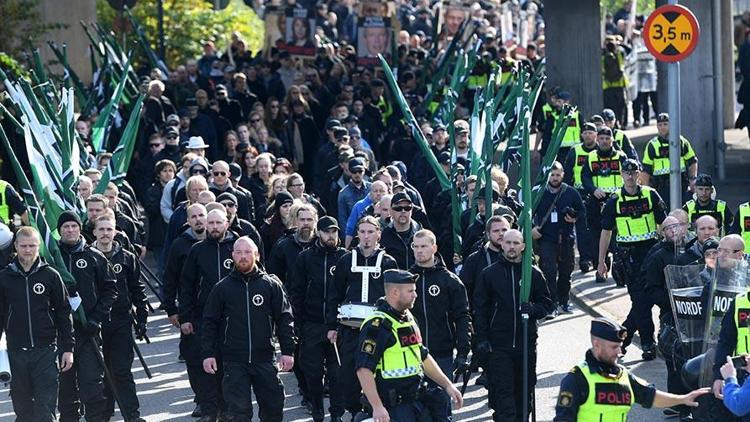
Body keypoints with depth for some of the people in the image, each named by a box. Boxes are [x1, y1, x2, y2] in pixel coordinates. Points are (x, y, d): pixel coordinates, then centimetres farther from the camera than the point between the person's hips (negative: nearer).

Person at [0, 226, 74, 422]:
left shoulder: (50, 276, 1)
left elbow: (63, 314, 4)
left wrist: (68, 348, 1)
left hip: (45, 350, -2)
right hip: (16, 352, 2)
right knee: (22, 406, 7)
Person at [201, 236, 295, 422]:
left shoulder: (271, 285, 5)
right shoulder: (222, 288, 5)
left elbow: (284, 319, 6)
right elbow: (210, 323, 7)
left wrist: (287, 351, 0)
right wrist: (208, 354, 0)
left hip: (265, 360, 1)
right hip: (234, 362, -1)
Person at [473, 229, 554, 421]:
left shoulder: (534, 273, 6)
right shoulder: (489, 274, 3)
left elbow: (547, 304, 12)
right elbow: (480, 309, 4)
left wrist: (533, 309, -10)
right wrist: (482, 339, -4)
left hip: (526, 342, 2)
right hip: (498, 345, -2)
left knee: (524, 390, 8)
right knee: (502, 392, -8)